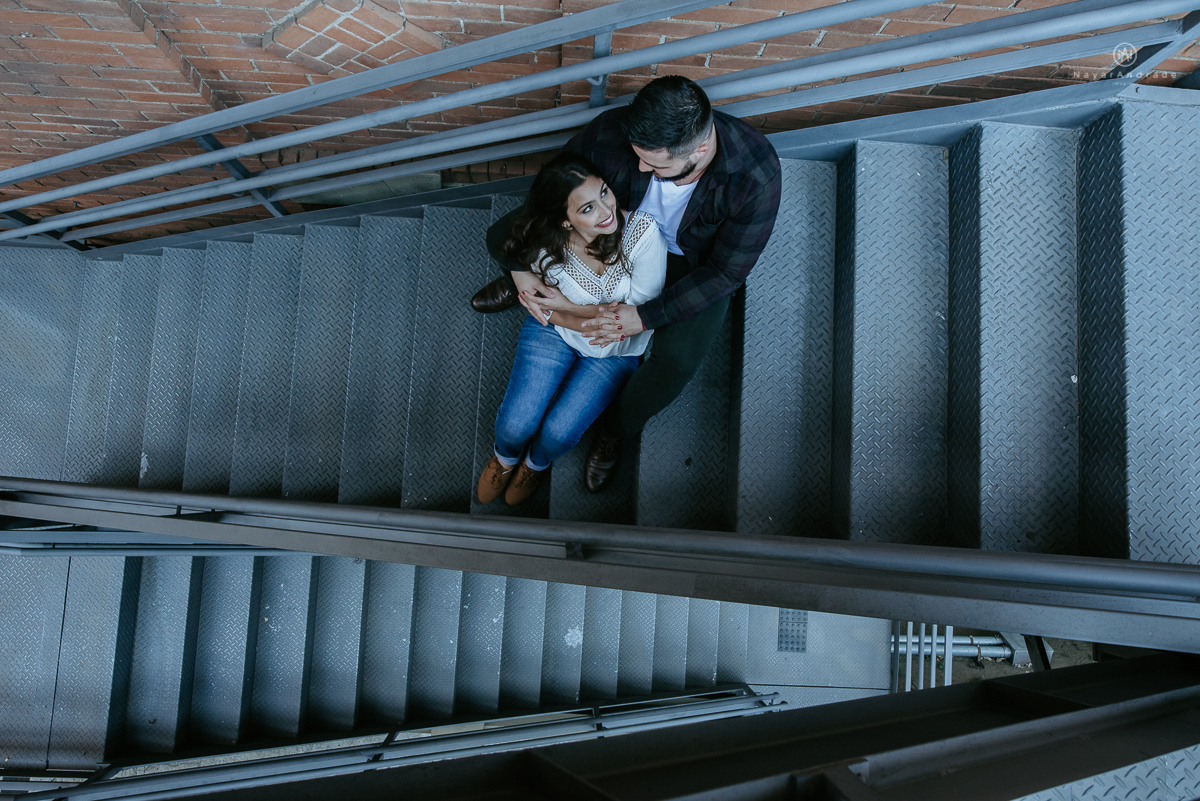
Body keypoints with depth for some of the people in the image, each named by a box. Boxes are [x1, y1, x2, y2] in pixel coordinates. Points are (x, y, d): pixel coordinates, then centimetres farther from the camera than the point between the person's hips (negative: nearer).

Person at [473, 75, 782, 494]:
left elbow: (727, 271, -27)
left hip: (692, 262, -2)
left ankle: (614, 431, 5)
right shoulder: (614, 131, -33)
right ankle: (522, 285, 32)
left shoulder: (757, 177, -38)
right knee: (501, 236, -9)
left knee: (677, 360, -30)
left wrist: (647, 316, -33)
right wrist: (520, 270, -26)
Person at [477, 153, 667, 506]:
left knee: (558, 432, -13)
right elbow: (545, 309, -8)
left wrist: (568, 305, -24)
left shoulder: (643, 231, -30)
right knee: (515, 424, -12)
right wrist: (588, 322, -29)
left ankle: (535, 464, 26)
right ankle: (505, 457, 29)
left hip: (615, 351, -1)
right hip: (555, 332, 1)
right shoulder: (546, 246, -24)